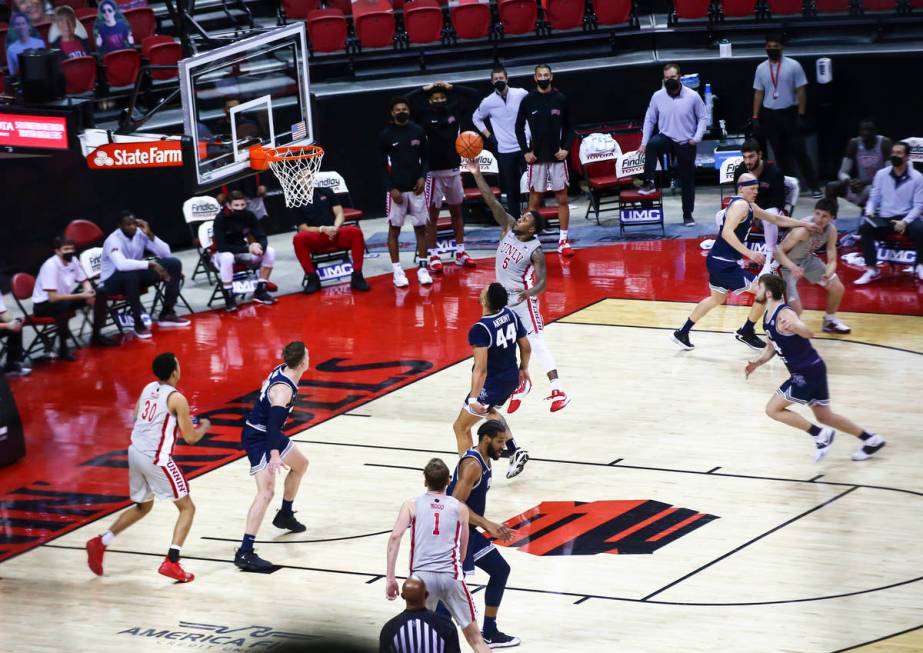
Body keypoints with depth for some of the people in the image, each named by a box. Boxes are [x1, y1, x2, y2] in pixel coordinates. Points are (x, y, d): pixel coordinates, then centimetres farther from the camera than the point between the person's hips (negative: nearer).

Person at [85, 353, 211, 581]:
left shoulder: (149, 388, 8)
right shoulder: (176, 398, -12)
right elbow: (190, 437, -8)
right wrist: (204, 427, 14)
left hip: (136, 452, 7)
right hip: (156, 459, -7)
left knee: (143, 506, 27)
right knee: (187, 508, 4)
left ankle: (100, 542, 16)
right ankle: (171, 562, -8)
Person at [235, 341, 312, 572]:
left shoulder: (282, 370, 0)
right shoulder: (283, 390, -29)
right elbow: (273, 423, -39)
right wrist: (274, 455, -49)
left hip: (268, 432, 11)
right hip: (258, 438, -11)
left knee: (301, 464, 30)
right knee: (266, 492, -22)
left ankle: (285, 516, 47)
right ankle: (245, 553, -29)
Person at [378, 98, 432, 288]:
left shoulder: (418, 131, 3)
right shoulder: (385, 135, -4)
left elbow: (425, 157, 10)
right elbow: (381, 164, -2)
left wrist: (423, 177, -6)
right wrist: (391, 188, -10)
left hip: (416, 187, 3)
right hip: (396, 189, -2)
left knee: (421, 228, 4)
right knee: (394, 229, 2)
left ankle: (422, 268, 11)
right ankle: (397, 271, 6)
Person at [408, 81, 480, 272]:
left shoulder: (454, 110, 2)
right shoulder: (424, 115, -7)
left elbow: (474, 95, 4)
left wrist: (451, 87, -1)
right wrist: (424, 89, -11)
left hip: (453, 169, 4)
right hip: (433, 171, -4)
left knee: (456, 211, 13)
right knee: (432, 214, 1)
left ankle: (460, 252, 21)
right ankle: (433, 256, 5)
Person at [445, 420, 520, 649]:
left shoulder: (484, 462, 12)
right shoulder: (472, 464, -20)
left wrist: (491, 527, 14)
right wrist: (487, 524, -25)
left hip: (469, 530, 11)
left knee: (500, 570, 19)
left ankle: (489, 634, 28)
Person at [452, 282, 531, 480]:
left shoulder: (480, 330, -26)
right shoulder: (511, 315, -5)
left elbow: (480, 369, -30)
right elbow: (526, 347, 6)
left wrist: (473, 399, -31)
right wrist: (523, 369, 24)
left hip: (492, 384, -8)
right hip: (512, 379, 8)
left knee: (461, 427, 7)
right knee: (489, 411, 37)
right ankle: (514, 452, 33)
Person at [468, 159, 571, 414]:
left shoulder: (535, 251, -22)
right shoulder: (508, 227, -7)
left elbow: (542, 283, -23)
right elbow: (491, 201, -12)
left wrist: (529, 293, -44)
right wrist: (477, 174, -19)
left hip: (522, 299, -7)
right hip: (503, 297, 7)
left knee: (537, 343, -9)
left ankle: (558, 391, -9)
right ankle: (520, 384, 29)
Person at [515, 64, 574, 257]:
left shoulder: (561, 99, 1)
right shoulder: (528, 100, -1)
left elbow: (568, 127, 7)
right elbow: (519, 128, 6)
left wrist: (565, 148, -5)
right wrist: (525, 151, -2)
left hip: (557, 156, 1)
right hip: (536, 157, -1)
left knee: (562, 199, 1)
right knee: (534, 200, 3)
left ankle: (563, 241, 5)